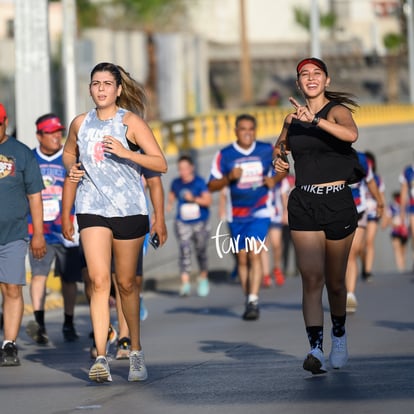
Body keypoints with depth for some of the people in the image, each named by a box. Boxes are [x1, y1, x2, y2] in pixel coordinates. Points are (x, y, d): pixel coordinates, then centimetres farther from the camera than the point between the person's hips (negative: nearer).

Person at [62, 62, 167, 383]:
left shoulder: (131, 122, -3)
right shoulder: (80, 123, 8)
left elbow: (161, 164, -7)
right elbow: (68, 152, 29)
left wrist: (126, 152, -20)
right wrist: (71, 167, 6)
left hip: (129, 209, -1)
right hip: (92, 208, 2)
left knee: (126, 283, 8)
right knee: (99, 281, -13)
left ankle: (136, 351, 26)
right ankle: (101, 357, -19)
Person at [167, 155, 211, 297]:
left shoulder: (199, 182, -8)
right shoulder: (176, 183, 3)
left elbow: (207, 201, -12)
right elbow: (172, 194, 24)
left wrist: (194, 199, -23)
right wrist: (170, 203, 7)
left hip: (200, 223, -1)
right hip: (183, 223, 1)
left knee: (201, 252, 10)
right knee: (184, 250, -15)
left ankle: (203, 278, 35)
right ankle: (185, 283, -21)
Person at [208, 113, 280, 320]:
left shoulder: (268, 150, 0)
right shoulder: (224, 155, -2)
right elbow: (212, 185, -1)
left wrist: (274, 179, -6)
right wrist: (229, 177, -19)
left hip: (259, 212, -2)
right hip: (236, 216, 2)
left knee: (254, 254, -17)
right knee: (242, 258, 7)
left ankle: (253, 301, -22)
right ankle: (248, 300, 19)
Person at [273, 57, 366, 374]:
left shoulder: (337, 111, -4)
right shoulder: (292, 118, 10)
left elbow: (351, 134, -27)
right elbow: (281, 144, 31)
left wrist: (315, 120, -34)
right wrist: (278, 158, 9)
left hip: (338, 204, -2)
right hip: (304, 205, 2)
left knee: (335, 281, 9)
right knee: (312, 278, -11)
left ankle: (339, 337, 33)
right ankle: (316, 349, -18)